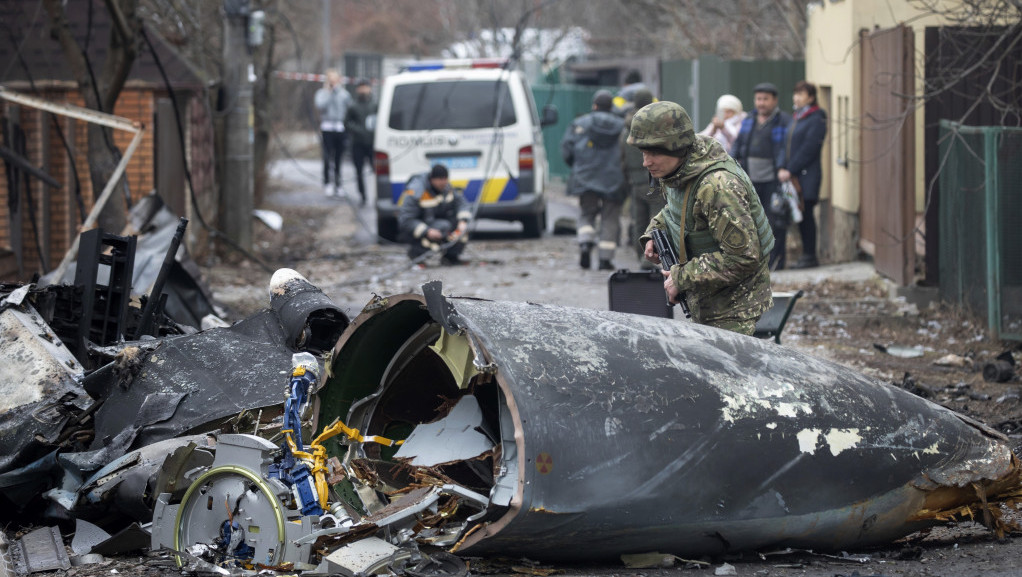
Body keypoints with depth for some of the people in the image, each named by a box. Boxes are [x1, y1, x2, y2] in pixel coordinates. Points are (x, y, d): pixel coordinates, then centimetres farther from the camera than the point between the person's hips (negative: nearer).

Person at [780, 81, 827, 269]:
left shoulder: (816, 120, -10)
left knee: (806, 214, -6)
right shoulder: (795, 118, 17)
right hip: (793, 176, 8)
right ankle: (806, 254, 15)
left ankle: (810, 256, -1)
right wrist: (782, 169, 1)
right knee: (801, 216, 9)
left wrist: (790, 170, -17)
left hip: (807, 176, -8)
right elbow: (787, 146, 15)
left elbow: (808, 150, -16)